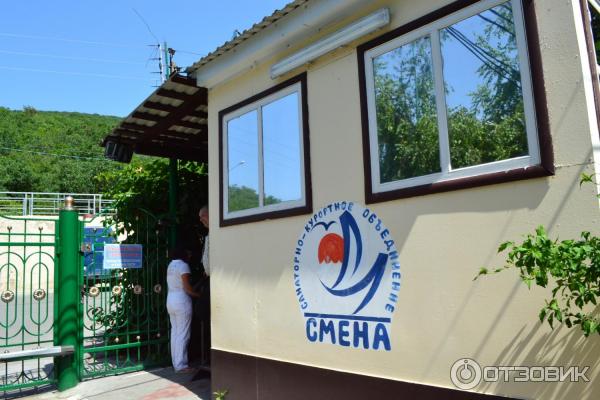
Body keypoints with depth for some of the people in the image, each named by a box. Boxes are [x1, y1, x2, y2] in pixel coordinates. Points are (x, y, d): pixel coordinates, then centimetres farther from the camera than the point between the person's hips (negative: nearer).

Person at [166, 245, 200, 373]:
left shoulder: (171, 265, 15)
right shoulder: (183, 265, -10)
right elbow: (187, 288, -14)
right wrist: (199, 295, -1)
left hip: (170, 301, 9)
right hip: (181, 301, -9)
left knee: (175, 332, 11)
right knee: (183, 334, -4)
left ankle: (176, 363, 16)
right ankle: (181, 365, -2)